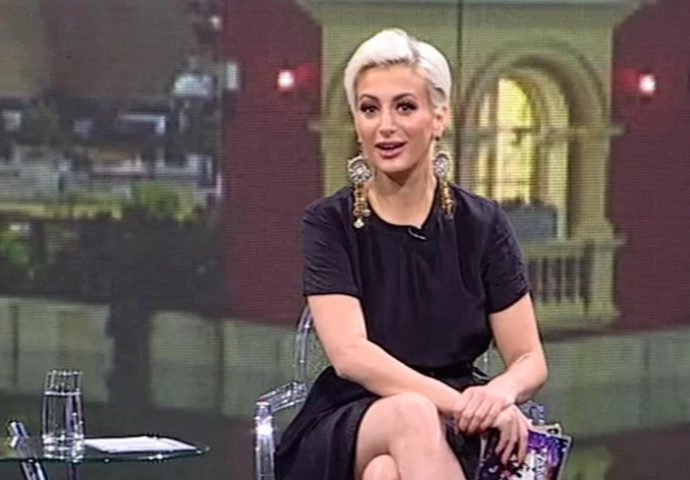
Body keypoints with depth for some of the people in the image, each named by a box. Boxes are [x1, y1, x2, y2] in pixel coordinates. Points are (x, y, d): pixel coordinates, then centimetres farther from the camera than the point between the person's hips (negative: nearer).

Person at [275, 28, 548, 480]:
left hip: (449, 440, 1)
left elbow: (530, 360, 4)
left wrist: (501, 391, -22)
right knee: (412, 415, -36)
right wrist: (462, 403, -28)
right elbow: (350, 355, -14)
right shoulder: (329, 223, 0)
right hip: (341, 432, -1)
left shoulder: (481, 224, 4)